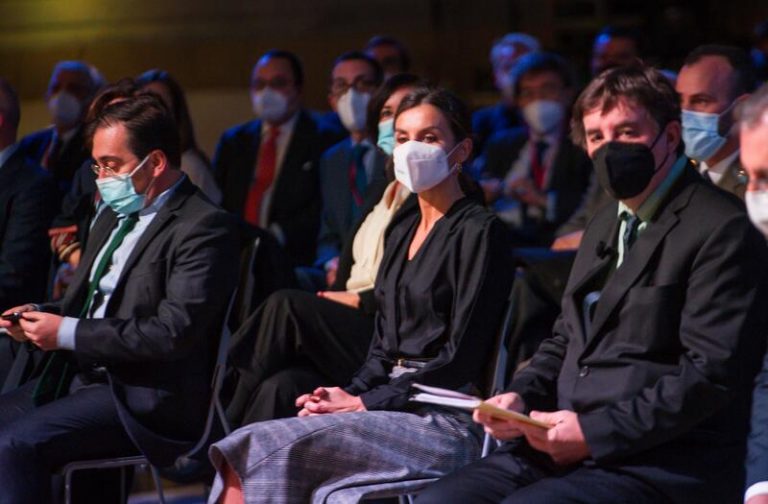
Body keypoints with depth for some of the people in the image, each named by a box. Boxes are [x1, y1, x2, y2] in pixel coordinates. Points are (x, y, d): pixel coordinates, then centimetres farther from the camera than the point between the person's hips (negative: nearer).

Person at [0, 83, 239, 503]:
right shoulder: (115, 216, 16)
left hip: (145, 397, -9)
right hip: (80, 374, 9)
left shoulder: (203, 227, -12)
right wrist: (40, 315, 3)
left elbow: (175, 331, -21)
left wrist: (69, 333, -18)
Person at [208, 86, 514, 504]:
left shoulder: (479, 231, -5)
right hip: (392, 405, 7)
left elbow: (461, 358, -11)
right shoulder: (402, 234, 21)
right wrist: (345, 396, -1)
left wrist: (364, 403, -13)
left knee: (268, 447, -24)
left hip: (445, 422, -7)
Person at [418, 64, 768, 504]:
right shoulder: (606, 225, 22)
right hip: (564, 445, 8)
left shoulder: (721, 229, -8)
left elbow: (711, 373, -16)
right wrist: (522, 396, 6)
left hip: (664, 464, -8)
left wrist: (595, 432, -19)